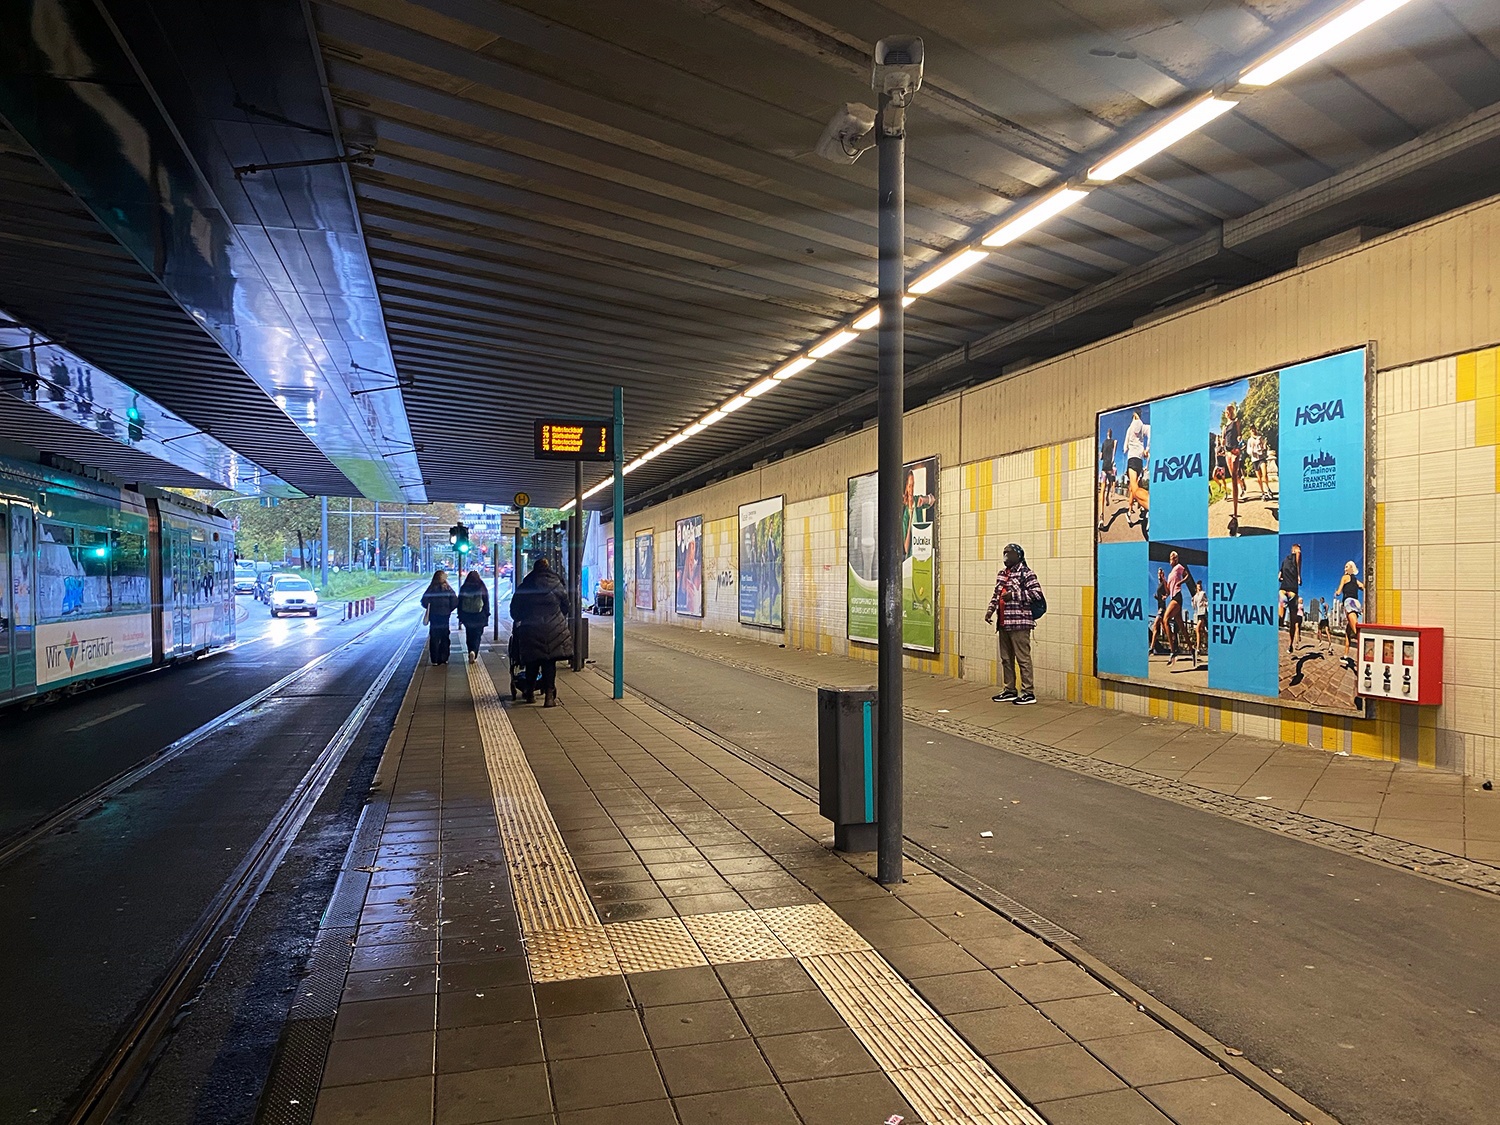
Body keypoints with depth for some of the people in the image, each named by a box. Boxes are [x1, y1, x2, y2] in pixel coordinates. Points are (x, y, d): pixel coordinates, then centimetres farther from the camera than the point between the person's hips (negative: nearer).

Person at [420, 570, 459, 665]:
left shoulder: (431, 589, -6)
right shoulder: (448, 589, -5)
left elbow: (424, 602, -9)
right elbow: (455, 603, -7)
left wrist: (430, 608, 9)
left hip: (434, 617, -1)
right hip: (445, 616, 1)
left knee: (434, 639, 6)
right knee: (445, 638, 11)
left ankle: (435, 659, 3)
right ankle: (444, 658, 10)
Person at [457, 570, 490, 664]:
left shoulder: (463, 588, 2)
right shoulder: (482, 588, -2)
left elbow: (459, 603, 5)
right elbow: (486, 603, 1)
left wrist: (460, 617, 10)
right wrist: (487, 616, 9)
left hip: (467, 617, 1)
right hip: (479, 616, -1)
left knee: (469, 636, 14)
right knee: (477, 635, 0)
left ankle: (471, 652, 15)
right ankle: (474, 652, -20)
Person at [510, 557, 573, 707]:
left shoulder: (524, 587, 2)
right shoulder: (557, 585, 2)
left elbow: (514, 611, 8)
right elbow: (566, 607, 11)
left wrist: (519, 620, 27)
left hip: (530, 631, 1)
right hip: (554, 631, -1)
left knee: (532, 662, 13)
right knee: (550, 663, 2)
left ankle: (530, 693, 22)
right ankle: (549, 696, -4)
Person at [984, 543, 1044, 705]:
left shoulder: (1026, 573, -8)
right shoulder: (1002, 574, 17)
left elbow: (1036, 593, -16)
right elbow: (996, 594, 25)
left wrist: (1014, 595, -18)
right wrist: (990, 609, 9)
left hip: (1019, 623, -9)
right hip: (1003, 623, 9)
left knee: (1023, 658, -5)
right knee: (1006, 658, 13)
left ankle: (1029, 693, 1)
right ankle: (1010, 691, 22)